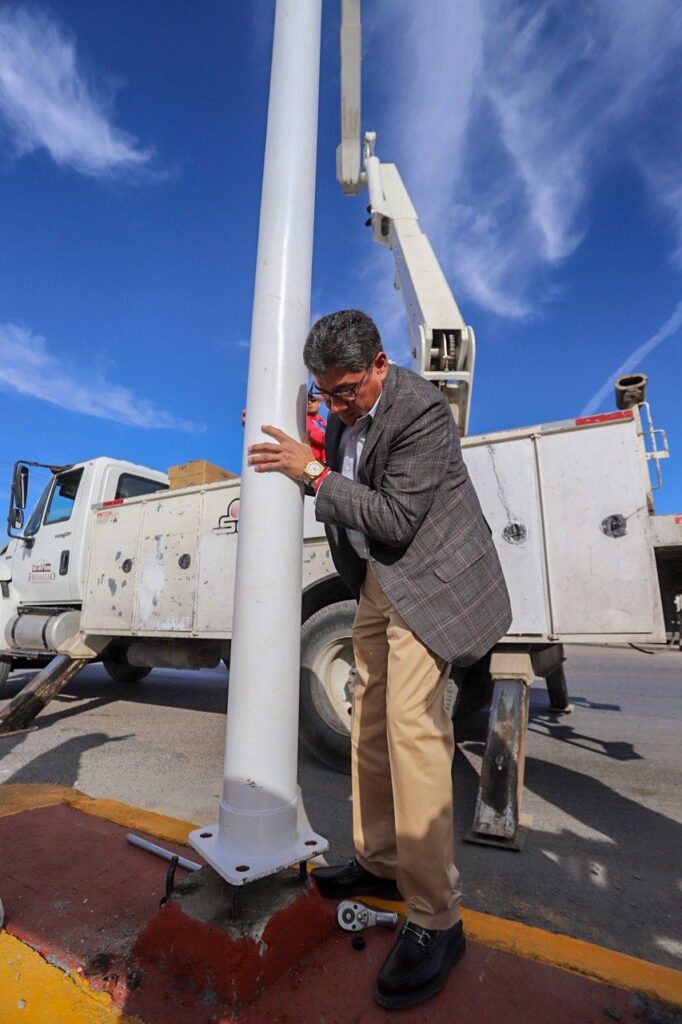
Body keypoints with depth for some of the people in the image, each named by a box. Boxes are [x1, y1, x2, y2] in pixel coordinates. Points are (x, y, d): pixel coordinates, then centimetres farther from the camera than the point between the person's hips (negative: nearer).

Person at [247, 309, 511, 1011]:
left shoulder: (421, 411, -19)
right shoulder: (344, 412, 6)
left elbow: (396, 518, -24)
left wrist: (313, 472, -19)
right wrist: (292, 441, 6)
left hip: (429, 577, -8)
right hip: (377, 582, 9)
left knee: (410, 727, -13)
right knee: (369, 724, 11)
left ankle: (435, 919, 5)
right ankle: (378, 864, 29)